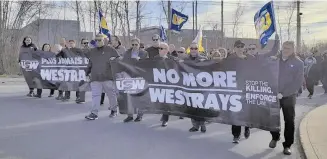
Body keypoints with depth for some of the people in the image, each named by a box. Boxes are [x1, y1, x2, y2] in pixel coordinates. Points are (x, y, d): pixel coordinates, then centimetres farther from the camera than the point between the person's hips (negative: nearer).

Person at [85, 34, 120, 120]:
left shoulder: (110, 50, 4)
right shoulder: (92, 52, 18)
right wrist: (87, 72, 21)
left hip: (108, 77, -3)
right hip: (95, 78, 3)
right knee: (95, 95, -4)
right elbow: (90, 64, 28)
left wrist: (114, 60, -14)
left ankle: (113, 110, 25)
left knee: (111, 94, 7)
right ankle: (94, 113, -4)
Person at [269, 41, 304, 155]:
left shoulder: (298, 63, -4)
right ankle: (275, 137, 34)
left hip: (289, 97, -2)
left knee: (289, 121, 4)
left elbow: (298, 82, -11)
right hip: (273, 95, 2)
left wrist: (283, 93, -19)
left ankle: (287, 145, 16)